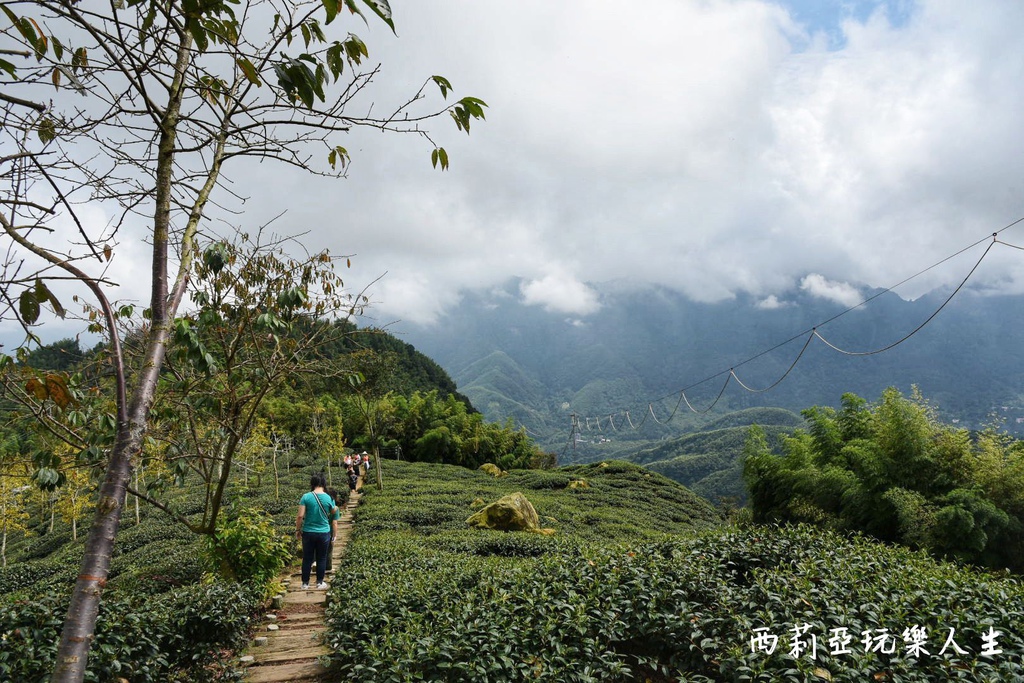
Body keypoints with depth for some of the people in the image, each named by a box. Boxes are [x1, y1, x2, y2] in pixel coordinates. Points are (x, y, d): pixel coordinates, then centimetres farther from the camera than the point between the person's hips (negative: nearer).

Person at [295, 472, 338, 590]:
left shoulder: (306, 497, -11)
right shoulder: (328, 499, -7)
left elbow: (300, 516, -13)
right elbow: (334, 512, 12)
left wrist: (298, 529, 0)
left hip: (308, 533, 0)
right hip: (324, 533, 0)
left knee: (307, 559, 11)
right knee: (321, 559, 12)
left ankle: (305, 584, 18)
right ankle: (320, 583, 19)